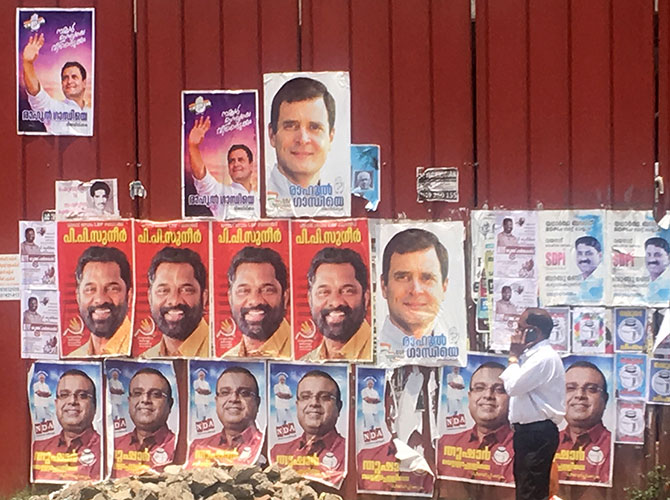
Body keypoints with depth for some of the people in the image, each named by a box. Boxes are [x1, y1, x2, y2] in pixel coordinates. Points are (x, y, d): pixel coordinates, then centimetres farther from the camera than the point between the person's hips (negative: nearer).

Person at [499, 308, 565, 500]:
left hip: (538, 433, -11)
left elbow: (512, 386, -18)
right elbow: (506, 380, 17)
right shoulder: (533, 354, 15)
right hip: (529, 431, 11)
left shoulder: (544, 357, -17)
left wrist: (514, 356, -9)